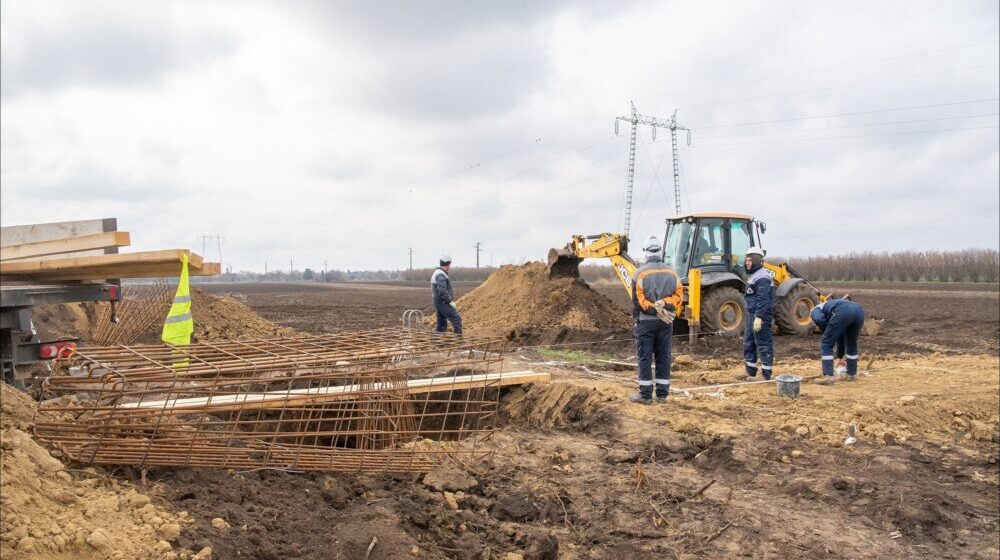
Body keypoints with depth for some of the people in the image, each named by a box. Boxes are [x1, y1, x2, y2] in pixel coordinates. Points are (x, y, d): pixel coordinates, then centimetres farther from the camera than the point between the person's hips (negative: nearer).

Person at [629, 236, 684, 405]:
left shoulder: (640, 273, -9)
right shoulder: (672, 273, 6)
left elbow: (638, 300, -14)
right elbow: (679, 295, -1)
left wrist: (654, 308, -13)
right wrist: (665, 304, -12)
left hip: (646, 321, -4)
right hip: (666, 322, 4)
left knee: (645, 358, 1)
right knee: (663, 357, 10)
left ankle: (645, 394, 2)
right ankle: (662, 394, 14)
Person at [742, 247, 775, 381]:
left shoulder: (762, 277, -16)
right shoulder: (754, 275, 17)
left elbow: (763, 299, -23)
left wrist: (759, 317, -26)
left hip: (761, 316, -11)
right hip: (752, 315, 11)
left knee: (763, 345, -5)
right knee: (748, 344, 16)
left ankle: (767, 377, 0)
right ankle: (751, 373, 25)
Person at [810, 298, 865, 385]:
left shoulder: (815, 310, 28)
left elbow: (819, 319, 0)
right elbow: (841, 336, 51)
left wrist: (826, 333, 19)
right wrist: (839, 355, 64)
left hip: (843, 311, -7)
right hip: (859, 310, 7)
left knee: (826, 343, 7)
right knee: (851, 344, 29)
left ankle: (828, 377, 1)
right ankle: (851, 374, 35)